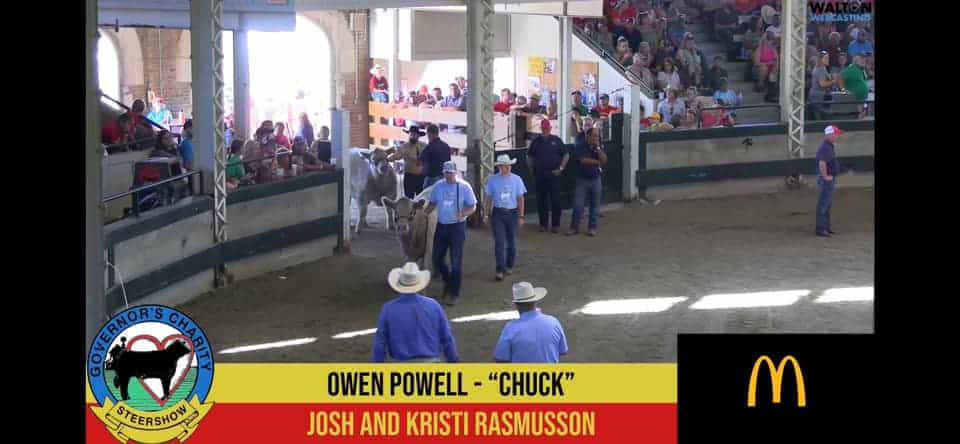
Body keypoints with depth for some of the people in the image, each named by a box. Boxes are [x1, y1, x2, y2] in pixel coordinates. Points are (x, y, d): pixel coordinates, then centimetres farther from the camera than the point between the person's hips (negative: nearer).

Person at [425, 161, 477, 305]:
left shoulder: (464, 187, -9)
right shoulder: (438, 186, 3)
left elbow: (472, 207, -7)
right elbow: (432, 204, 13)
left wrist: (463, 214, -26)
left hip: (457, 227, -4)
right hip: (441, 226, 4)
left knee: (456, 262, -1)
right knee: (437, 258, 8)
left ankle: (454, 293, 10)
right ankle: (448, 282, 34)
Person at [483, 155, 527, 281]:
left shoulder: (516, 179, -2)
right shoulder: (492, 180, -3)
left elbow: (520, 199, 2)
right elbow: (488, 198, 4)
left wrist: (521, 216, 0)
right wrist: (486, 214, 2)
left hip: (512, 213, 1)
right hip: (497, 213, -1)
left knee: (511, 241, 11)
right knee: (499, 242, -6)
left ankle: (509, 266, 29)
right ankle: (500, 270, -5)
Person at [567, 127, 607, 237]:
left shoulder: (599, 147, 4)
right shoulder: (580, 146, -7)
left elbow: (604, 160, -8)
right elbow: (583, 160, -18)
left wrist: (598, 148, -17)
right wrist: (597, 162, -9)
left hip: (595, 179, 3)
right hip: (582, 179, -3)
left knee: (595, 205, 6)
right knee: (578, 204, -3)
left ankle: (592, 227, 15)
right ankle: (574, 227, 8)